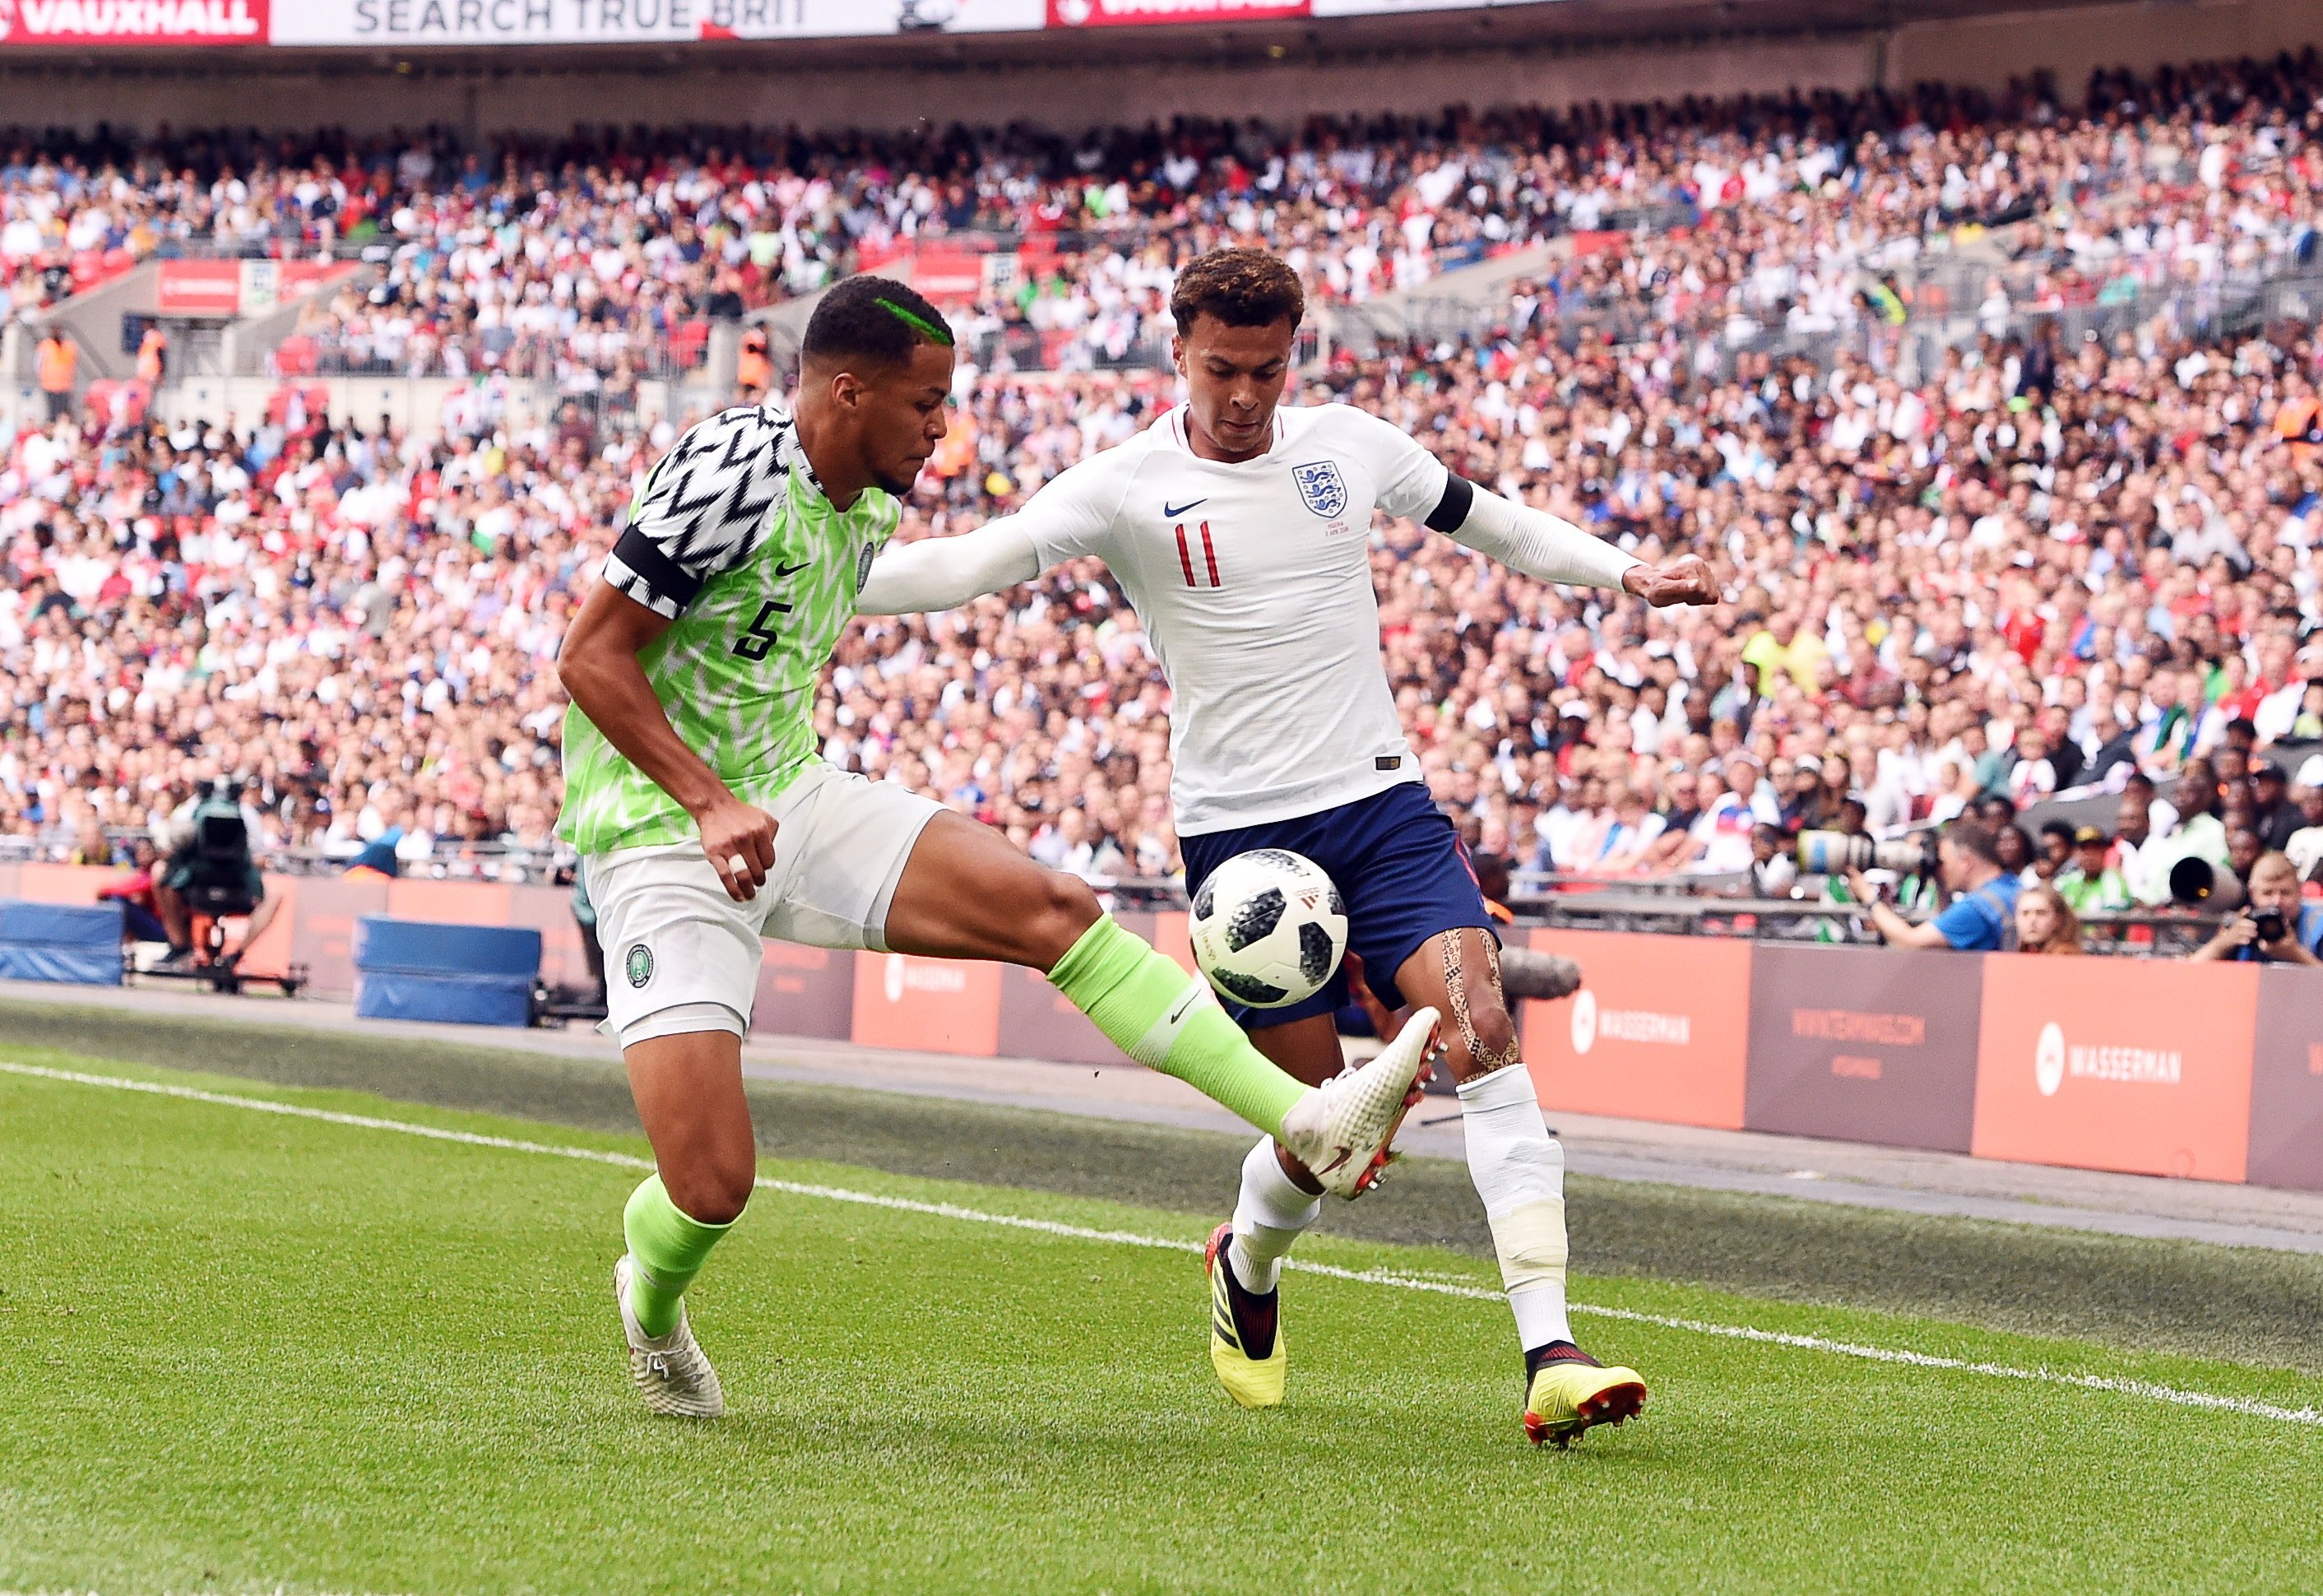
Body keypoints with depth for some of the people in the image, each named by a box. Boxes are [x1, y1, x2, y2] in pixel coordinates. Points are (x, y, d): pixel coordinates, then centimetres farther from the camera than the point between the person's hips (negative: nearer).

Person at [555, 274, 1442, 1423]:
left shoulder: (866, 503, 7)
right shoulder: (734, 470, -20)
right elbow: (589, 658, -21)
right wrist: (709, 804, -29)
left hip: (792, 799, 8)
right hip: (660, 840, -8)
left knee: (1052, 909, -9)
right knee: (712, 1187, -14)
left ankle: (1309, 1123, -10)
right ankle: (652, 1301, 22)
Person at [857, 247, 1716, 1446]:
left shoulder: (1345, 445, 5)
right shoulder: (1127, 488, -5)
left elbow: (1492, 523, 21)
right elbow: (972, 563, -16)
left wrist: (1627, 574, 12)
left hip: (1382, 805, 3)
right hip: (1239, 833, -2)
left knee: (1482, 1030, -18)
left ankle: (1549, 1356, -22)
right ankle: (1247, 1267, 35)